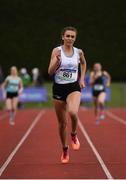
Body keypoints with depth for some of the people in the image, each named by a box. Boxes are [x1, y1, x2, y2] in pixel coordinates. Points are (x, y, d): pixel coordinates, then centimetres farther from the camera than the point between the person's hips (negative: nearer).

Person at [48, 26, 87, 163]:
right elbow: (50, 72, -9)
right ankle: (65, 149, 29)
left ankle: (74, 135, -1)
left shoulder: (79, 52, 2)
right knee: (62, 123, 7)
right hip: (59, 88, 0)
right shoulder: (57, 51, -5)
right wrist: (57, 60, -25)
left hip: (74, 87, 0)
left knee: (73, 112, -31)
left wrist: (82, 79, 15)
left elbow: (83, 63, 26)